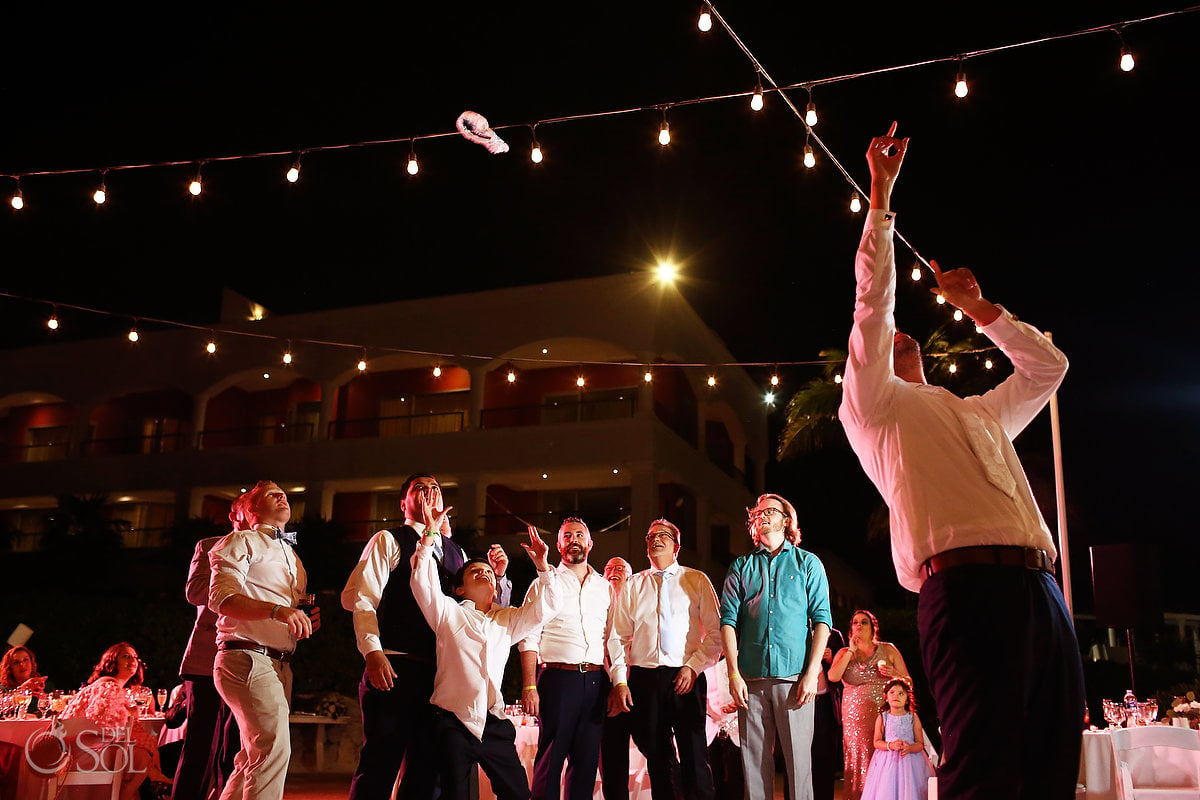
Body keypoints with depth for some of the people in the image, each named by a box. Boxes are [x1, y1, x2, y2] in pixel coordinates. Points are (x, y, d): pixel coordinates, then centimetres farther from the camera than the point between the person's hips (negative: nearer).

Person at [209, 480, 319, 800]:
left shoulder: (292, 558, 27)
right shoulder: (242, 542, 2)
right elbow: (221, 598, -13)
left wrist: (307, 622, 7)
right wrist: (278, 610, -28)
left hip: (280, 664, 9)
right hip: (247, 656, -8)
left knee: (254, 759, 12)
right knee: (274, 746, -22)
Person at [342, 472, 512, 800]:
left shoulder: (456, 553, 19)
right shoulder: (389, 540, 4)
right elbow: (358, 597, -7)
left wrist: (497, 575, 5)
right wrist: (372, 652, -19)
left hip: (442, 672, 6)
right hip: (397, 668, -5)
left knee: (428, 771, 10)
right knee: (380, 765, -7)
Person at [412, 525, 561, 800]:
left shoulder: (508, 619, 16)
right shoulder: (449, 613, 5)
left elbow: (546, 607, 10)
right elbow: (422, 581, -8)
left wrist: (542, 566, -1)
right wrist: (430, 535, -10)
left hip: (494, 724, 3)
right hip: (453, 724, -3)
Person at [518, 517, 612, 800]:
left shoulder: (605, 587, 16)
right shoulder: (544, 584, 6)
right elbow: (529, 639, 0)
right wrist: (529, 687, -11)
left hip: (596, 681, 3)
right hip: (558, 678, -3)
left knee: (587, 760, 7)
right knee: (550, 758, -2)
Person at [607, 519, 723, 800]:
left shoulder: (697, 581, 7)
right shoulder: (632, 586, 13)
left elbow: (716, 631, 3)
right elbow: (617, 637, 10)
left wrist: (693, 666, -8)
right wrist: (619, 681, -1)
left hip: (686, 679, -2)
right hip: (644, 680, 2)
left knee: (694, 758, -7)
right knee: (656, 760, 6)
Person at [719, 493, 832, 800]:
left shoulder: (808, 563, 10)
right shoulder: (741, 567, 13)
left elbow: (821, 619, 3)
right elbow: (728, 620, 6)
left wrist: (812, 673, -7)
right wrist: (734, 674, -5)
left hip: (794, 677, -1)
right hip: (751, 678, 2)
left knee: (799, 757, -3)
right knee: (754, 759, 3)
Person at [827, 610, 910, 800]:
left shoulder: (888, 650, 11)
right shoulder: (844, 653, 14)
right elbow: (833, 677, -5)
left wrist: (894, 674, -8)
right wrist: (851, 651, -3)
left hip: (886, 713, -1)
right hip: (855, 718, 1)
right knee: (859, 761, -5)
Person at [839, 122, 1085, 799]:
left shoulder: (983, 413, 34)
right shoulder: (874, 405, 15)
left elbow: (1049, 366, 42)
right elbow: (874, 298, 10)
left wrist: (976, 307, 36)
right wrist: (881, 191, 15)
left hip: (1043, 591, 7)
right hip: (968, 584, -7)